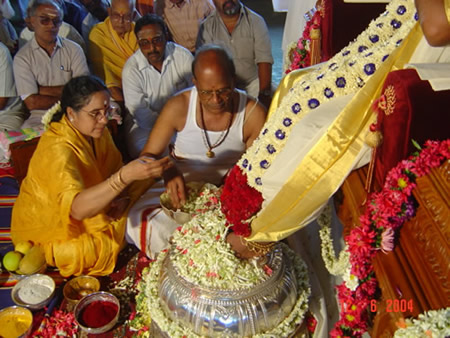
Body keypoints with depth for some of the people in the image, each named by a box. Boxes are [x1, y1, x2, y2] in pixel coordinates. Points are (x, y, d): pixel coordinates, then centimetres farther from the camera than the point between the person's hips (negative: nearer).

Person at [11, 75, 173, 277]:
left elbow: (115, 168, -1)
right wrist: (125, 176, -61)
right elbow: (77, 208, -49)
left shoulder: (94, 130, -9)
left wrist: (124, 197, -22)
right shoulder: (57, 149, -35)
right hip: (47, 229, -6)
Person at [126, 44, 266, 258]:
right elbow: (148, 156, -7)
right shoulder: (178, 107, -12)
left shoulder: (253, 113, -11)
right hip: (182, 188, 0)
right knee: (147, 222, -27)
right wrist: (168, 171, -31)